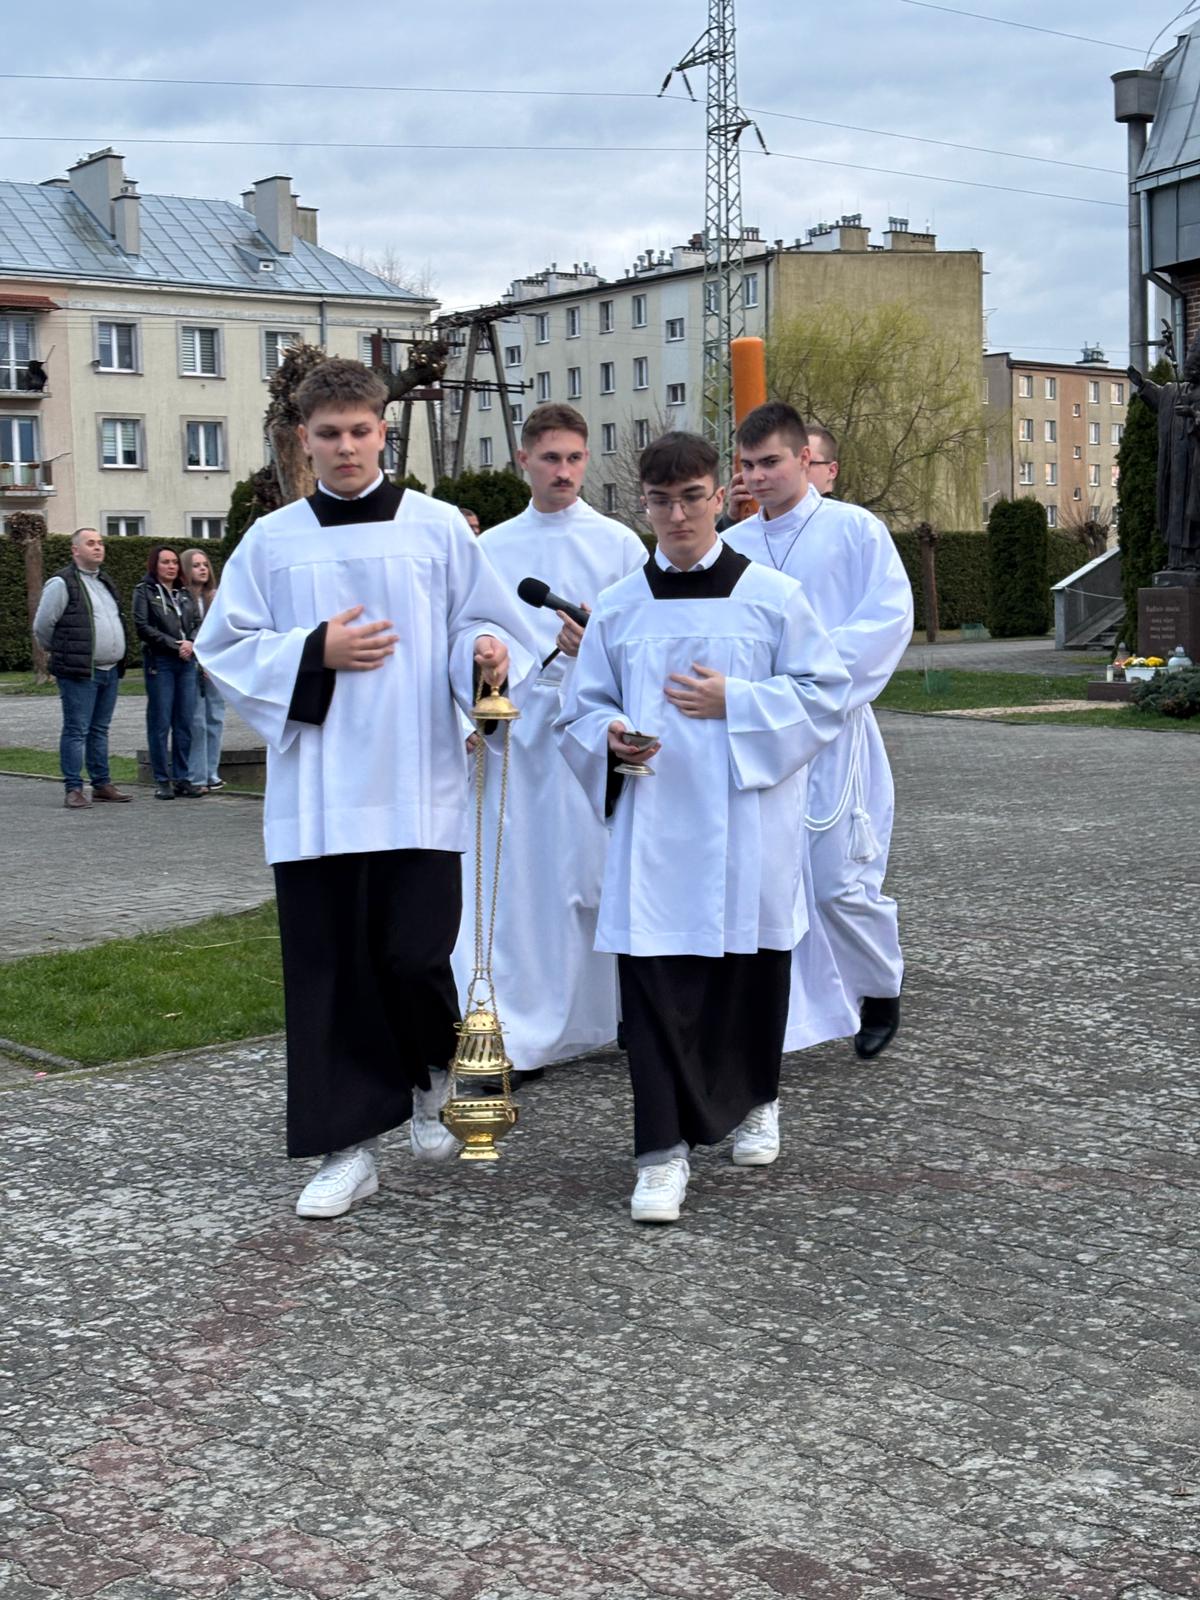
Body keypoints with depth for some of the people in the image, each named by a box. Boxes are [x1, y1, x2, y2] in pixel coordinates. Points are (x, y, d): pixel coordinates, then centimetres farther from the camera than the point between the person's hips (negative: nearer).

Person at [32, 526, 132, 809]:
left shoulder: (105, 582, 17)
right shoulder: (62, 583, -8)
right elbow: (42, 627, -4)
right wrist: (59, 654, 8)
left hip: (110, 671, 7)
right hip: (79, 674, -7)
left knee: (100, 730, 13)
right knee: (76, 730, -5)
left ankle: (102, 784, 20)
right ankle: (74, 790, -3)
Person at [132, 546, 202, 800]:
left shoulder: (184, 593, 18)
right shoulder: (144, 592, 1)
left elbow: (197, 623, 14)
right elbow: (143, 627, -8)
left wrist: (192, 643, -7)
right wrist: (175, 645, -11)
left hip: (186, 662, 5)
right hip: (159, 662, -5)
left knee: (185, 722, 3)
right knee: (160, 723, -4)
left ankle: (181, 777, 10)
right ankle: (162, 781, 1)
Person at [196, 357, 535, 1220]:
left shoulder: (438, 527, 4)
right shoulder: (272, 542, 7)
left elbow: (484, 624, 7)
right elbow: (225, 649, 7)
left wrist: (486, 653, -16)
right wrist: (314, 653, -8)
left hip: (418, 787, -1)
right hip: (314, 793, 2)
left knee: (413, 955, -7)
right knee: (329, 972, 3)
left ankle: (431, 1082, 25)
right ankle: (348, 1147, 15)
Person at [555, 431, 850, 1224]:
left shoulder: (772, 595, 0)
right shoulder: (619, 607, 7)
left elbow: (826, 692, 0)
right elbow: (583, 710, 12)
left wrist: (736, 704, -13)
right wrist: (610, 739, -10)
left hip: (747, 830, -1)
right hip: (654, 827, 1)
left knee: (752, 972, 10)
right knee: (655, 981, -5)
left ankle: (755, 1106, 36)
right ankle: (664, 1153, 0)